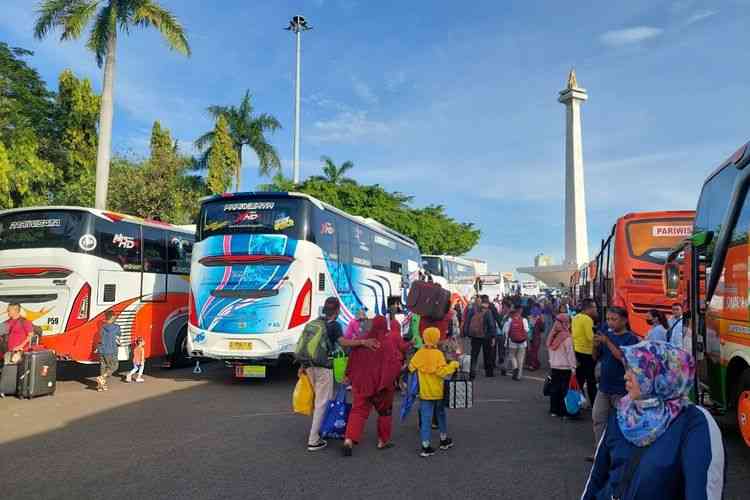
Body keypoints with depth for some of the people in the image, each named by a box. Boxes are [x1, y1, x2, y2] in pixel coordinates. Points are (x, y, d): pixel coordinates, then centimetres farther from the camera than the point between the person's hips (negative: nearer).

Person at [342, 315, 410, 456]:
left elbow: (353, 360, 6)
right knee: (385, 411, 18)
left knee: (359, 410, 1)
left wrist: (349, 376, 15)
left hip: (362, 381, 2)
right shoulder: (393, 337, -7)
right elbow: (404, 348, 0)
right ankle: (383, 441, 26)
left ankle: (349, 439, -16)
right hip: (384, 380, -2)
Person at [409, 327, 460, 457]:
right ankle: (444, 440, 35)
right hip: (438, 392, -1)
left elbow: (411, 368, -1)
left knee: (426, 419, 3)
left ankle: (426, 446, -1)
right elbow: (442, 371, -19)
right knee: (441, 415, 20)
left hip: (425, 393, 1)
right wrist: (453, 365, -8)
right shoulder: (438, 354, -14)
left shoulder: (419, 354, -7)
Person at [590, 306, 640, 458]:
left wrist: (607, 342, -24)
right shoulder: (607, 335, 6)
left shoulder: (631, 338, -9)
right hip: (604, 386, 6)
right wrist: (596, 345, -9)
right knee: (598, 418, 9)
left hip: (621, 389, -6)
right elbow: (596, 358, 11)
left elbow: (623, 358, -22)